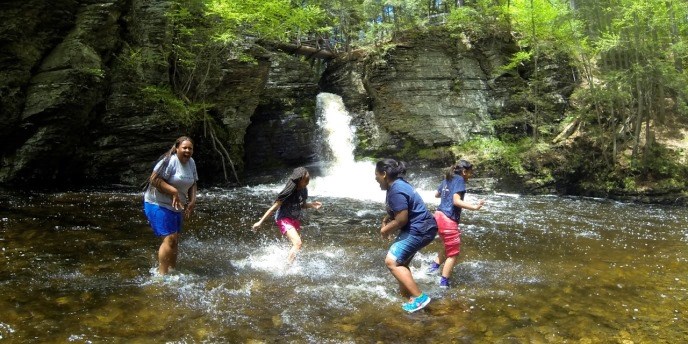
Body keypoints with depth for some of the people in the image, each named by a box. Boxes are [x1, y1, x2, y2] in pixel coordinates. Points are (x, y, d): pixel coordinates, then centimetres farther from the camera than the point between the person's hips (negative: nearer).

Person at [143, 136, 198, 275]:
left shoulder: (191, 163, 5)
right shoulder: (169, 161, -20)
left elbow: (192, 184, 14)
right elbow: (154, 179, -24)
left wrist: (192, 201, 0)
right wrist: (174, 192, -27)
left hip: (175, 206, 9)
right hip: (158, 204, -9)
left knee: (175, 239, 15)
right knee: (170, 238, -14)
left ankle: (172, 269, 29)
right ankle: (162, 273, -6)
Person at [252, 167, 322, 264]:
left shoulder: (304, 191, -6)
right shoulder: (289, 193, -25)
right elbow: (273, 207, -19)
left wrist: (312, 205, -8)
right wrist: (260, 222, -16)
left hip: (296, 219, 7)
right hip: (284, 219, -7)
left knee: (295, 244, 19)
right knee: (298, 243, -22)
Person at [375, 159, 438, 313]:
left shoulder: (396, 191, -22)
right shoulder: (397, 184, 12)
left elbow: (401, 220, -24)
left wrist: (385, 230, -8)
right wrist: (387, 218, 8)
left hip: (419, 230, -11)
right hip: (419, 229, 11)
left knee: (392, 261, -13)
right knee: (400, 262, 21)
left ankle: (419, 297, -12)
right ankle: (406, 295, 32)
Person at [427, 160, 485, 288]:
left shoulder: (447, 179, 13)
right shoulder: (459, 180, -10)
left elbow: (437, 194, 28)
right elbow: (456, 201, -22)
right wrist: (474, 207, -29)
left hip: (439, 215, 9)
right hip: (448, 219, -9)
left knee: (448, 246, 29)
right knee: (453, 253, 3)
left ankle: (433, 267, 31)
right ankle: (444, 283, 4)